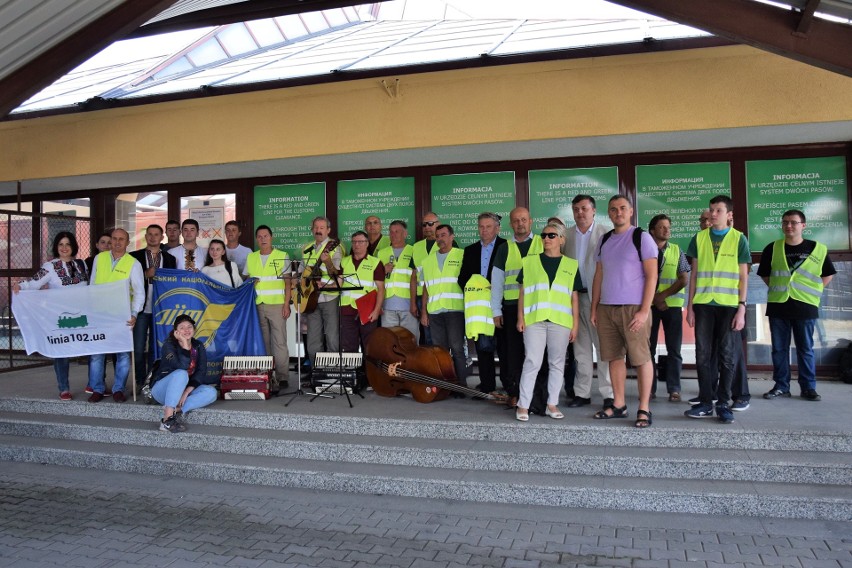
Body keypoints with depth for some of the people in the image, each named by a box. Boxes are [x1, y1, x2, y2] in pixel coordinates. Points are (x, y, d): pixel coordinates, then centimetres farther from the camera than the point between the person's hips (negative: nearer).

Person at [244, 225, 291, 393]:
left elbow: (287, 282, 1)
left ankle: (282, 378, -1)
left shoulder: (282, 256, 4)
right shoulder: (250, 258, 14)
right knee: (262, 342, 5)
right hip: (257, 305, 3)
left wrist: (286, 304, -6)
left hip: (277, 304, -3)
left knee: (279, 342, -6)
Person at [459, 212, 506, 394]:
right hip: (478, 305, 4)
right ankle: (486, 385, 12)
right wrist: (472, 290, -3)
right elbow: (462, 278, 15)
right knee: (483, 345, 4)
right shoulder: (470, 250, 16)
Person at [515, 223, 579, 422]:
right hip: (534, 319, -1)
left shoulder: (571, 265, 10)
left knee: (557, 363, 7)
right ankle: (523, 405, 2)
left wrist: (575, 324, 4)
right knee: (532, 362, -4)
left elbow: (574, 297, 9)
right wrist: (520, 318, 2)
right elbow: (522, 292, 8)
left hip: (561, 321, 1)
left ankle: (552, 404, 16)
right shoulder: (530, 261, 9)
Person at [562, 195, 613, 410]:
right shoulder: (566, 235, 11)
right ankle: (582, 393, 16)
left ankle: (609, 394, 6)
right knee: (581, 348, 9)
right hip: (575, 296, 4)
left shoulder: (605, 233, -1)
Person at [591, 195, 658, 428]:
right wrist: (594, 308, 9)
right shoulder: (604, 240, 14)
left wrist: (644, 311, -13)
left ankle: (644, 409, 6)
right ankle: (618, 405, 17)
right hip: (606, 308, 5)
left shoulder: (642, 238, -2)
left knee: (641, 358, -1)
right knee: (614, 357, 8)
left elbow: (651, 276, -6)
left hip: (633, 308, -5)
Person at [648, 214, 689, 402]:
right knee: (648, 348, 2)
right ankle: (649, 388, 8)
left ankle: (674, 389, 6)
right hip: (649, 305, -1)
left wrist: (663, 295, -11)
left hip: (672, 304, 1)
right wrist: (655, 299, -11)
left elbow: (684, 279, 1)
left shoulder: (676, 250, 7)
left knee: (674, 349, 1)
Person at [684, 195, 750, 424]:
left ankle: (723, 403, 9)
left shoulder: (739, 239, 5)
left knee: (727, 355, 0)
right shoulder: (699, 238, 10)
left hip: (729, 304, -2)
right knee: (703, 355, 3)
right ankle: (705, 402, 11)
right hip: (703, 304, 2)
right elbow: (694, 274, 11)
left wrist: (742, 308, -5)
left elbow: (743, 277, 3)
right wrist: (690, 306, 6)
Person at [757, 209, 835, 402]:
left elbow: (828, 275, 10)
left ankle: (808, 387, 15)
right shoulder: (772, 248, 2)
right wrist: (778, 288, 3)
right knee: (779, 348, 6)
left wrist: (811, 291, 1)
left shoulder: (818, 249, 0)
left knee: (805, 349, 6)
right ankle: (781, 386, 15)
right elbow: (764, 275, 13)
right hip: (778, 306, 1)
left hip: (805, 306, -1)